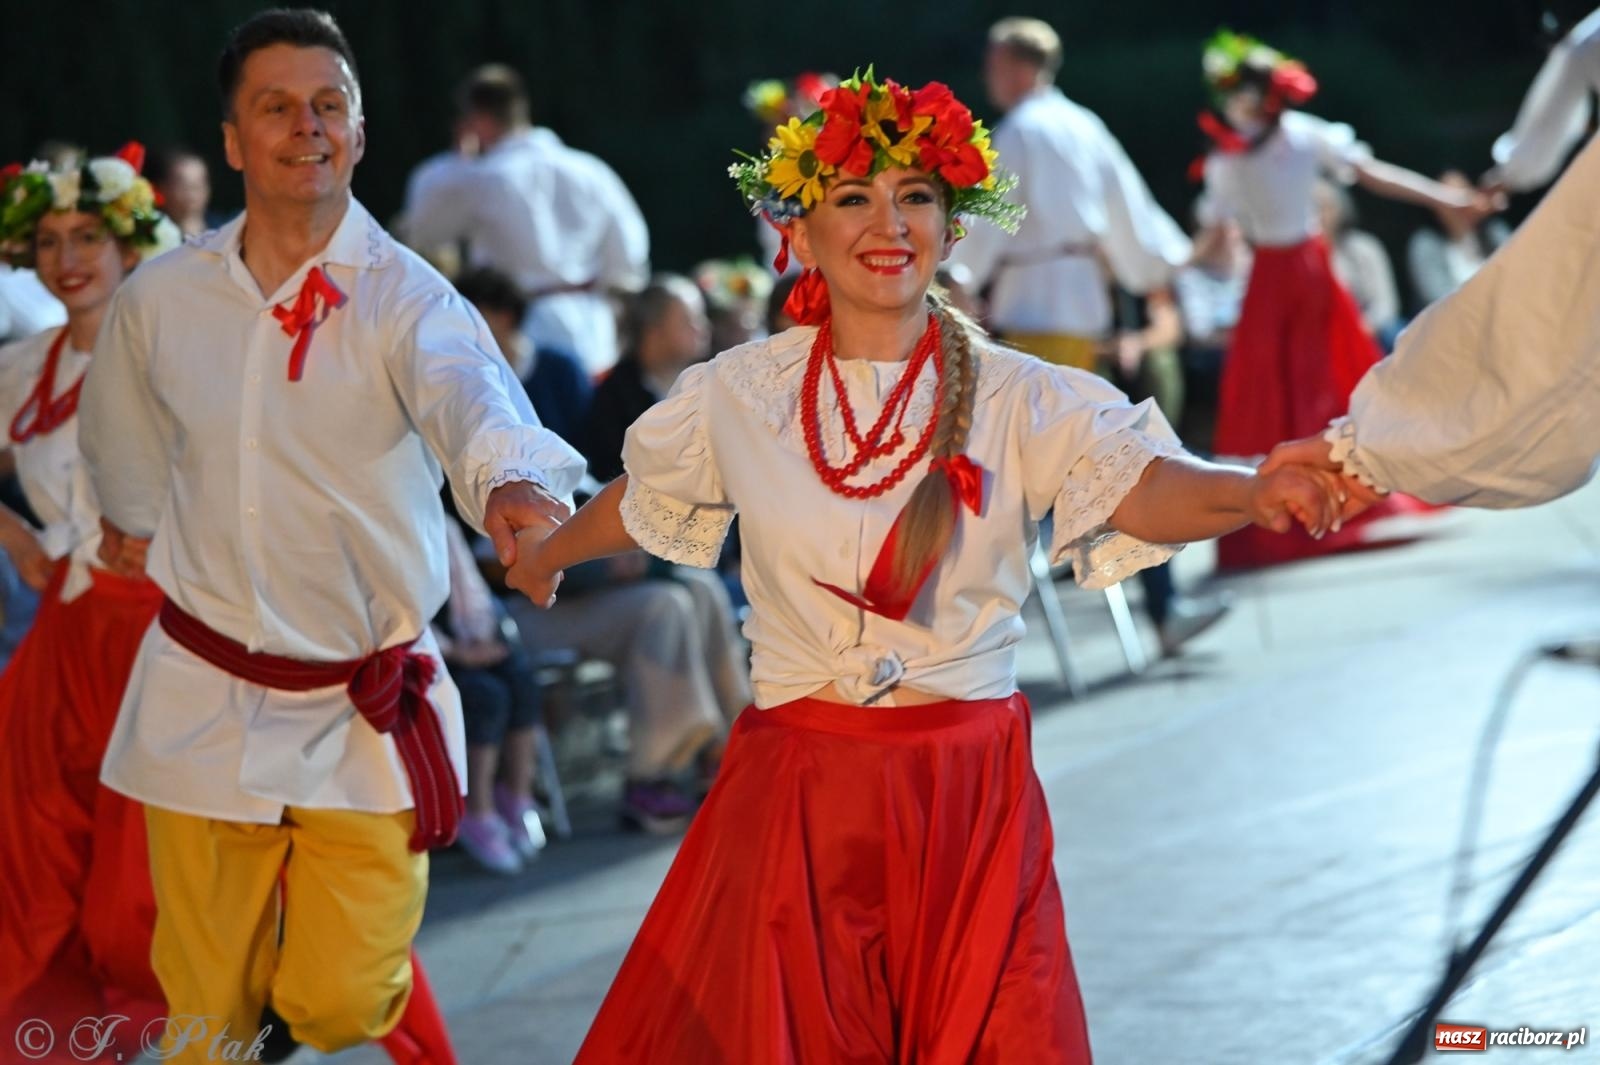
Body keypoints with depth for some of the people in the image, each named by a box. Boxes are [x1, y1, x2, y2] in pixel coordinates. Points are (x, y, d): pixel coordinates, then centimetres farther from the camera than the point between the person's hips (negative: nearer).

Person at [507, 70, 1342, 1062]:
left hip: (971, 794, -1)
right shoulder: (739, 394, 1)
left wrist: (1257, 491, -41)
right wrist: (544, 556, 38)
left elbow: (1144, 487, -21)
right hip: (796, 794, 1)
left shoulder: (1018, 399, -5)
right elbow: (638, 499, 20)